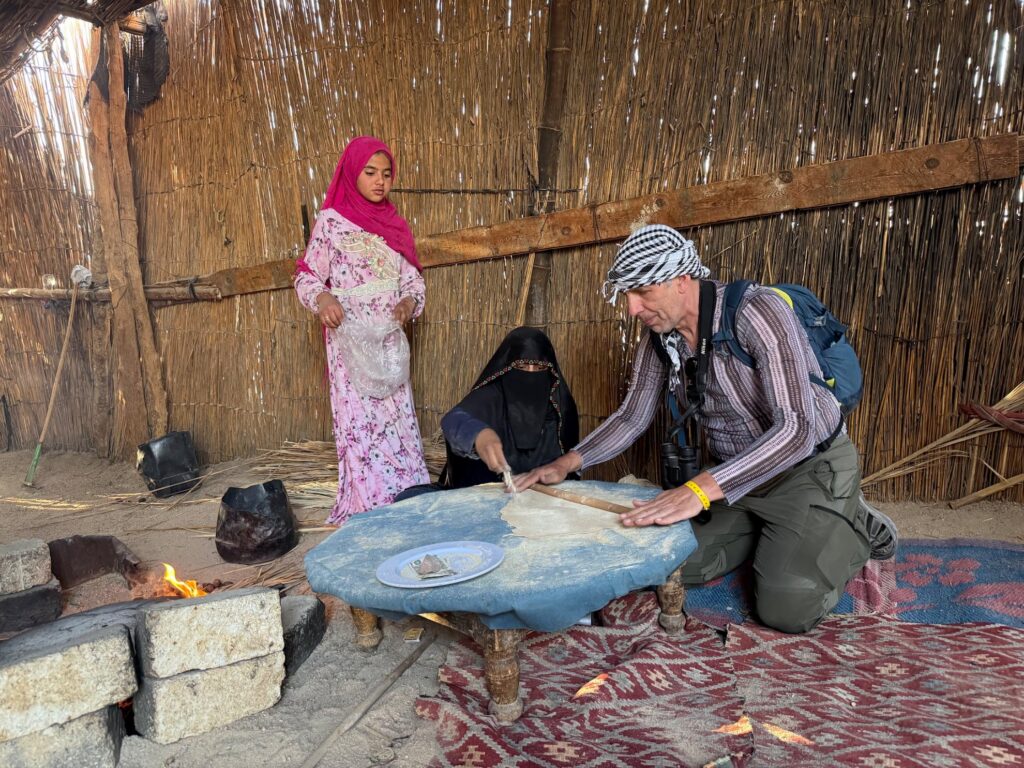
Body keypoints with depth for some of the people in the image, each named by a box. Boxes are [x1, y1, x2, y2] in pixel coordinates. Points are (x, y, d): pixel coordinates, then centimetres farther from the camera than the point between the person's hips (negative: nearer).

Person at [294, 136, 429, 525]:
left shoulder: (395, 224, 12)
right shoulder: (331, 220, -1)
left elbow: (413, 279, 13)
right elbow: (307, 276, -3)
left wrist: (409, 302, -9)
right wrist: (322, 297, -25)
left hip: (390, 339, 5)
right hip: (350, 340, -5)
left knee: (398, 419, 6)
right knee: (360, 422, -5)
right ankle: (366, 510, 4)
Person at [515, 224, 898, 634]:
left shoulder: (757, 309, -28)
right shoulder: (659, 338, -7)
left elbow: (795, 428, -36)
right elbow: (632, 417, 3)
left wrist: (701, 489, -47)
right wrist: (568, 462, -11)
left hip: (810, 468, -6)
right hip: (734, 474, 6)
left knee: (786, 610, -16)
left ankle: (855, 529, 12)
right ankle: (767, 534, 21)